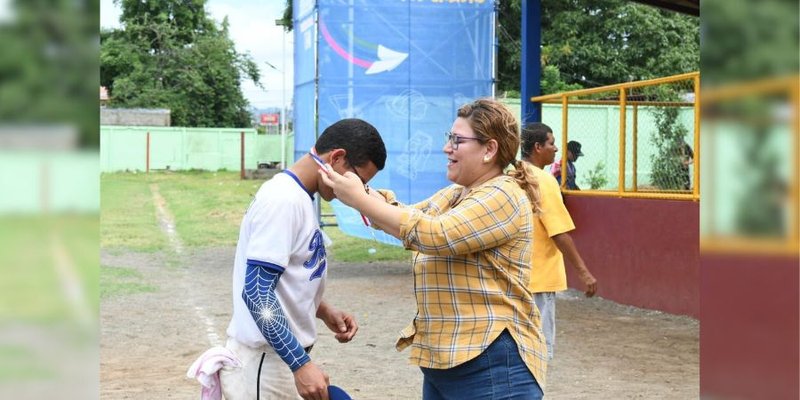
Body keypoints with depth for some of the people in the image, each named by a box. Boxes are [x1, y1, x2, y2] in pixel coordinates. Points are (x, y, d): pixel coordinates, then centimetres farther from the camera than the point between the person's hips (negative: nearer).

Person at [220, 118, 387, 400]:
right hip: (264, 362, -9)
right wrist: (301, 364, -26)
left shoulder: (297, 196, 10)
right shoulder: (284, 199, -19)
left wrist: (323, 311, 7)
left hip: (280, 357, 9)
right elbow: (257, 292, -24)